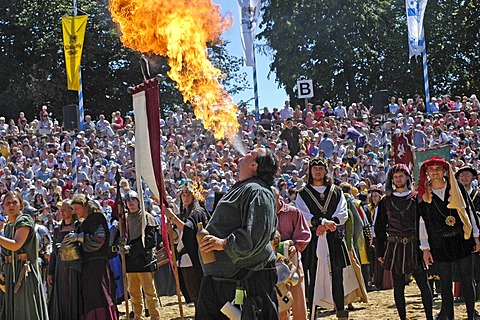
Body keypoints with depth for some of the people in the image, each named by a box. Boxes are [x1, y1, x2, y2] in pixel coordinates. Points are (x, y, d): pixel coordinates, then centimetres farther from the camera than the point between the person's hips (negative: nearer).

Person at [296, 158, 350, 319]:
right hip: (313, 240, -1)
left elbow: (343, 214, 3)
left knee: (337, 277, -1)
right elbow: (304, 216, -4)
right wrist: (324, 222, -17)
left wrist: (326, 223, -13)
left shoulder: (336, 192, 14)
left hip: (334, 239, 1)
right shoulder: (303, 194, 10)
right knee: (313, 278, -4)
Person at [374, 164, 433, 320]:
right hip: (395, 247, 1)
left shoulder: (416, 198, 4)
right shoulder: (385, 201, 7)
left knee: (423, 284, -2)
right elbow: (379, 228, 9)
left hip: (415, 247, -1)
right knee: (398, 287, 4)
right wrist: (380, 252, 4)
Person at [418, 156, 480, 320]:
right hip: (439, 244, -1)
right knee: (445, 284, 3)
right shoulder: (424, 195, 2)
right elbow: (422, 222, 4)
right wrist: (425, 248, 0)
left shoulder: (457, 188, 5)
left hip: (462, 240, 1)